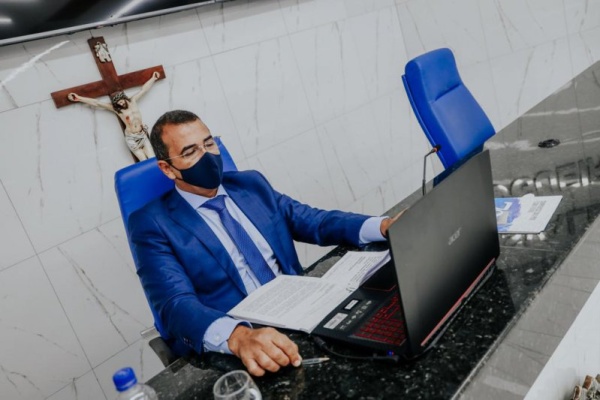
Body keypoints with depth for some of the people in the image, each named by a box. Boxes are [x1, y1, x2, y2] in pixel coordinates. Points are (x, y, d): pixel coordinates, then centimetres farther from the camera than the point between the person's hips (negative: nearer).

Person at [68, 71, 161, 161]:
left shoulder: (132, 100, 4)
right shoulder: (115, 108, -4)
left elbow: (144, 89, 13)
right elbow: (97, 103, -6)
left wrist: (153, 78, 21)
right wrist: (79, 98, -8)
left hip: (142, 134, 3)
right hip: (131, 138, -3)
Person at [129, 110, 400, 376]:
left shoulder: (251, 184, 10)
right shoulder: (153, 223, -5)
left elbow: (313, 222, 9)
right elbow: (176, 304, -17)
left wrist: (384, 226, -8)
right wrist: (238, 337, -37)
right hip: (231, 354, -4)